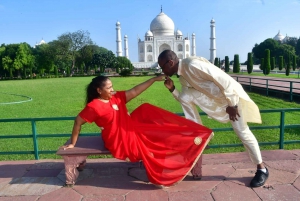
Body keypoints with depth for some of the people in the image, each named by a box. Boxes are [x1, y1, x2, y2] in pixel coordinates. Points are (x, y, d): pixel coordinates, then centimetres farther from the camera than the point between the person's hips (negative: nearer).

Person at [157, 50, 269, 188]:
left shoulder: (192, 64, -25)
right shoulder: (182, 76, 4)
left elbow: (222, 79, -27)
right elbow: (184, 99, 13)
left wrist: (231, 104, -24)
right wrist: (172, 89, -3)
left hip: (231, 96, -8)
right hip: (213, 97, 8)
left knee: (243, 132, -3)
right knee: (186, 98, -10)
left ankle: (262, 169, 16)